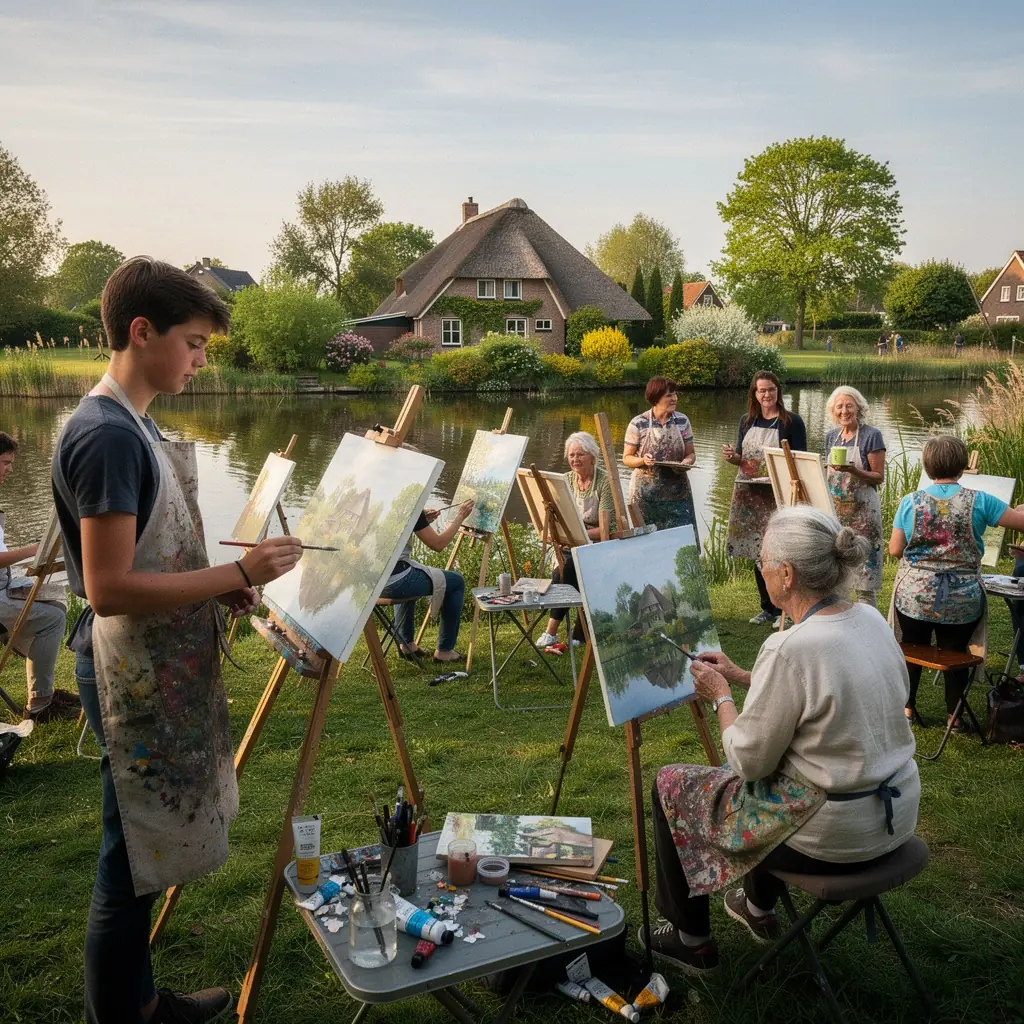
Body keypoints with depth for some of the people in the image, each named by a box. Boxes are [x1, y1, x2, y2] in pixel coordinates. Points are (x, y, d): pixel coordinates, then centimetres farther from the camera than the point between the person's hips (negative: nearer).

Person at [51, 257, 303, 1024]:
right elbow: (108, 588, -25)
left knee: (141, 851, 20)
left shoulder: (132, 423, 11)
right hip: (136, 679, -10)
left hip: (160, 669, 10)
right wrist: (237, 575, -22)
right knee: (130, 861, 4)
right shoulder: (107, 434, -20)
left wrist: (221, 587, 5)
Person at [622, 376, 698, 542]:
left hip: (677, 492, 2)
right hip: (646, 494, -2)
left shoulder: (682, 421, 3)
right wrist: (643, 460, -21)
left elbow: (690, 453, 10)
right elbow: (627, 458, 0)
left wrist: (687, 461, -13)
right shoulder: (638, 424, -6)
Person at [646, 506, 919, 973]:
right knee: (768, 764, 34)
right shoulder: (870, 620, -2)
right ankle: (760, 909, 47)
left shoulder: (790, 649, -28)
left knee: (671, 785, 11)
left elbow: (748, 762, -18)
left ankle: (692, 940, 28)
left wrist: (720, 696, -3)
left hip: (833, 836, -8)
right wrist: (743, 678, 12)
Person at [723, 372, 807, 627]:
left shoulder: (792, 422, -4)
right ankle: (767, 608, 21)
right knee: (757, 552, 10)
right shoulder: (747, 420, 10)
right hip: (749, 494, 5)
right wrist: (732, 457, -5)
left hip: (778, 495, -5)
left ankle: (783, 610, 7)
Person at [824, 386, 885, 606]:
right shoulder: (831, 436, 10)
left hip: (862, 510, -6)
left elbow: (879, 477, -9)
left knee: (863, 570, -5)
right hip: (834, 509, 6)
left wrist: (853, 470, -24)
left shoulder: (872, 435, -7)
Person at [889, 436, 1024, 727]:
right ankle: (954, 715, 26)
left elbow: (895, 550, -5)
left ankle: (907, 708, 27)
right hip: (962, 603, 0)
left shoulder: (910, 502, -8)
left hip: (915, 597, 0)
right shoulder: (979, 501, -10)